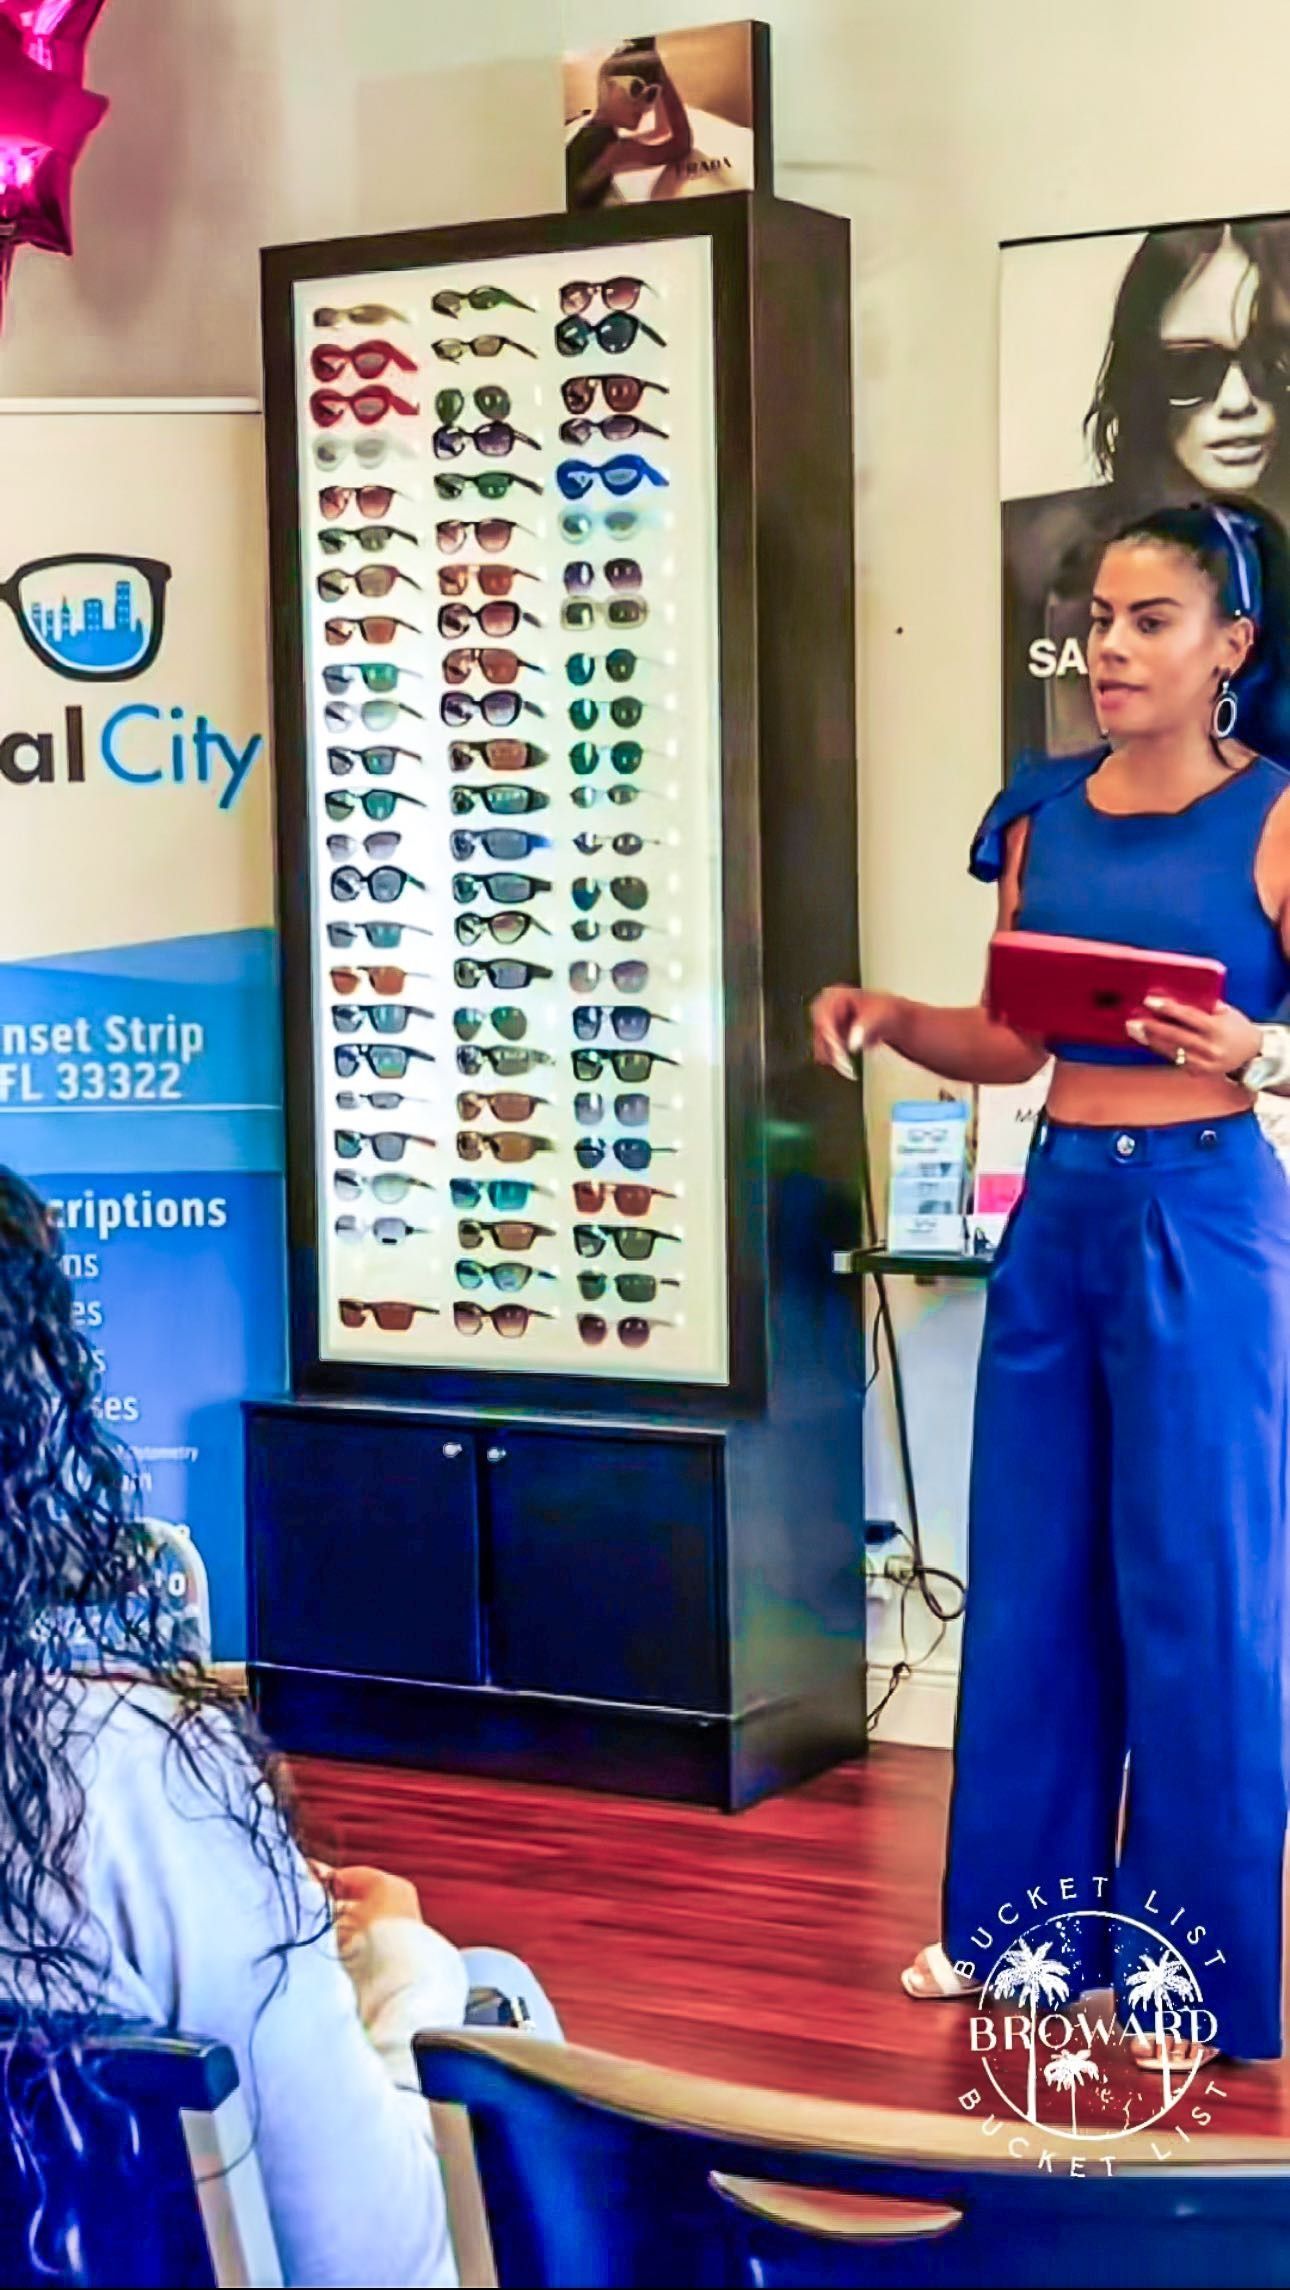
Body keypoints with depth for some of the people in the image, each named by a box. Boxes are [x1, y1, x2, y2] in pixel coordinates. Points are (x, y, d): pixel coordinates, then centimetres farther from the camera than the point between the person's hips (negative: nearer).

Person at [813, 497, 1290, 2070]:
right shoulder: (1045, 812, 9)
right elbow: (1011, 1041, 13)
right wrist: (886, 1019, -2)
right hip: (1058, 1205, 5)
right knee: (1031, 1571, 11)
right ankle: (1022, 1923, 25)